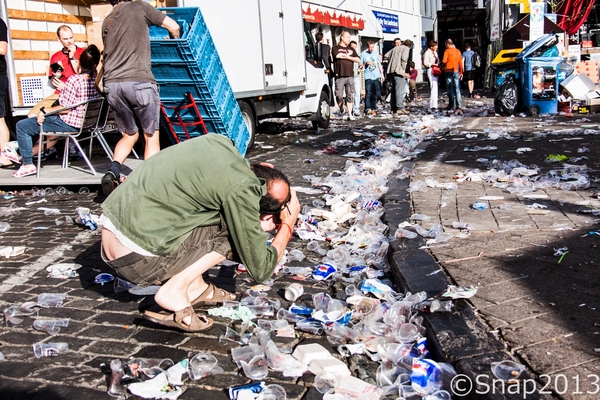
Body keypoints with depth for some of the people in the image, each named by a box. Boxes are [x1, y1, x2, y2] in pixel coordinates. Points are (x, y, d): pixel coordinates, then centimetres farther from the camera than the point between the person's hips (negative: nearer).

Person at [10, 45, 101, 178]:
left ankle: (28, 164, 6)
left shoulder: (74, 80, -21)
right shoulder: (97, 80, -2)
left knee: (21, 126, 4)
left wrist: (44, 111, -10)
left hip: (70, 124, -8)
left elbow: (66, 108, -21)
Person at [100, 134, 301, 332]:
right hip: (136, 259, -8)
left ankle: (195, 287, 13)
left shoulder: (219, 141, 5)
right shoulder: (242, 190, -16)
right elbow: (260, 271, -8)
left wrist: (258, 225, 16)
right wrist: (288, 224, 8)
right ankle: (174, 292, -5)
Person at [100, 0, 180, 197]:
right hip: (139, 81, -5)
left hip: (112, 84, 5)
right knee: (151, 136, 6)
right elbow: (174, 27, 10)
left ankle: (112, 171, 0)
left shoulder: (107, 22, 21)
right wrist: (175, 41, 31)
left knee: (129, 135, 20)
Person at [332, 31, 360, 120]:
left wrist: (347, 57, -3)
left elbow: (358, 60, 10)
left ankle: (350, 114, 0)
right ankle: (341, 110, 20)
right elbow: (338, 56, -12)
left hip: (350, 75, 3)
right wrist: (348, 53, 1)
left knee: (350, 95, -2)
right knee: (339, 95, -5)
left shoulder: (351, 49, 22)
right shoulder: (336, 48, 9)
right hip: (339, 75, -3)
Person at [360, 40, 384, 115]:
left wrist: (382, 74, 15)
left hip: (376, 76, 3)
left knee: (375, 94, 4)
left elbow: (379, 64, 18)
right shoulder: (363, 54, 1)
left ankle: (373, 109, 13)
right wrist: (365, 63, -14)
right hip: (368, 77, -3)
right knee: (368, 93, -10)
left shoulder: (376, 52, 11)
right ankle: (368, 109, -7)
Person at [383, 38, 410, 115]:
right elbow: (404, 59, -13)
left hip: (391, 71, 7)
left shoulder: (395, 48, 22)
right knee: (399, 90, -10)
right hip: (398, 71, -7)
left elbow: (386, 56, 18)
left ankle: (393, 108, 14)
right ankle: (400, 108, -15)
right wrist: (404, 70, -7)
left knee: (394, 89, 12)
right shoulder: (406, 48, 2)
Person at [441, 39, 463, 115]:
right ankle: (459, 106, -10)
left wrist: (443, 65, 6)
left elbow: (444, 61, -16)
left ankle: (451, 105, 12)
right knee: (457, 89, 0)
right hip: (456, 71, 3)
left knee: (450, 89, 6)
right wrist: (461, 72, 17)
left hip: (448, 71, -3)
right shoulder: (458, 51, 9)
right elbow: (460, 62, 11)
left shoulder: (447, 50, -6)